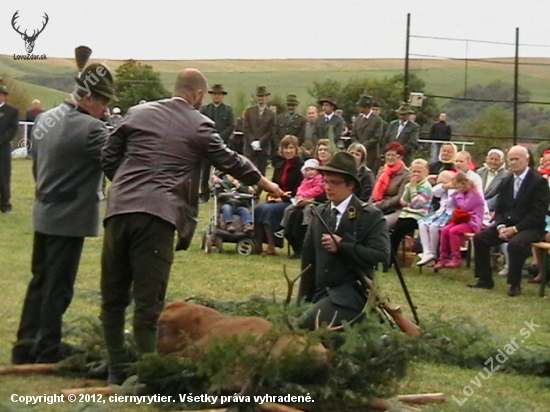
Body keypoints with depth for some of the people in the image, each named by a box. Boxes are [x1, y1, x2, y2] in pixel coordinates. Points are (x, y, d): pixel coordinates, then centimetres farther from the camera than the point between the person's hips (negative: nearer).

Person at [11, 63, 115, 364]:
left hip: (44, 214, 8)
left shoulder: (45, 119, 6)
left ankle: (25, 348, 21)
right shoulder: (90, 129, -19)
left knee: (39, 281, 16)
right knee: (58, 287, 0)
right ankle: (47, 353, 5)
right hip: (70, 218, -8)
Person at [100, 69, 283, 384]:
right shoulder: (199, 125, 4)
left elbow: (109, 156, 14)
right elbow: (228, 160, 13)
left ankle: (117, 369, 16)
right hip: (159, 213, -4)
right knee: (148, 300, -2)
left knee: (114, 295, 12)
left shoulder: (138, 113, 13)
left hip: (120, 207, 4)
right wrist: (266, 184, 28)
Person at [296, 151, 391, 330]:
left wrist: (342, 245, -17)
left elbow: (382, 257, -17)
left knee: (305, 326, -28)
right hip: (321, 294, 7)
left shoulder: (370, 216, -5)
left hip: (352, 294, -7)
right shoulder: (319, 213, 14)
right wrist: (304, 298, 9)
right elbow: (309, 256, 15)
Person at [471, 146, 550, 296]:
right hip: (507, 225, 7)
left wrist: (515, 229, -20)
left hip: (531, 228, -7)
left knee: (515, 243, -37)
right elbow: (499, 209, 14)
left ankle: (515, 284, -22)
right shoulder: (506, 181, 12)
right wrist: (500, 227, -8)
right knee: (479, 238, -10)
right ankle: (485, 280, 0)